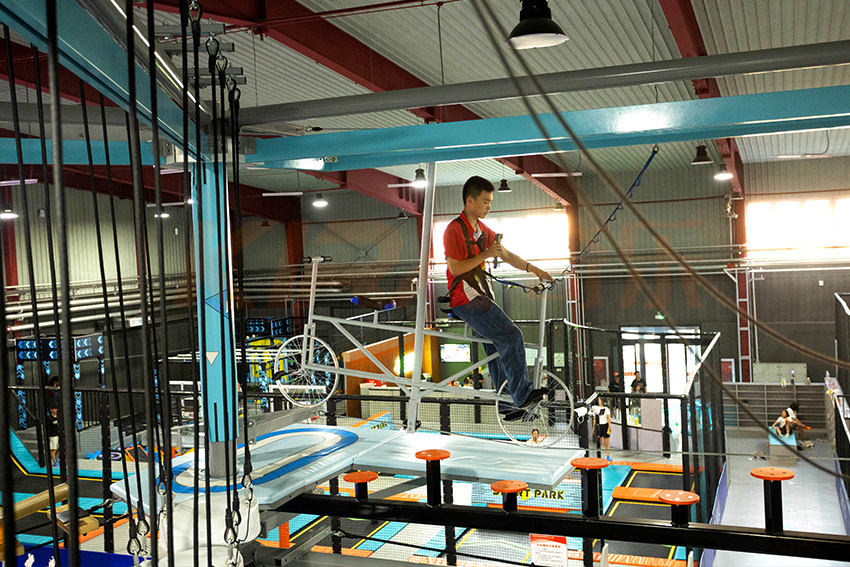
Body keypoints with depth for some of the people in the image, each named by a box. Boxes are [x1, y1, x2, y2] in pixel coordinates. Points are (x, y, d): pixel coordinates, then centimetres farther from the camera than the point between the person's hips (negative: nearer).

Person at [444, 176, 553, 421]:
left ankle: (507, 404, 18)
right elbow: (456, 268, -18)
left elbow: (507, 255, 19)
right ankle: (522, 395, -12)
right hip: (466, 299, -9)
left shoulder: (482, 230, 15)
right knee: (511, 336, -18)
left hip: (481, 297, 9)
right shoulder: (454, 229, -12)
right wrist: (485, 254, -19)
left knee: (498, 349, 10)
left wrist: (534, 269, 10)